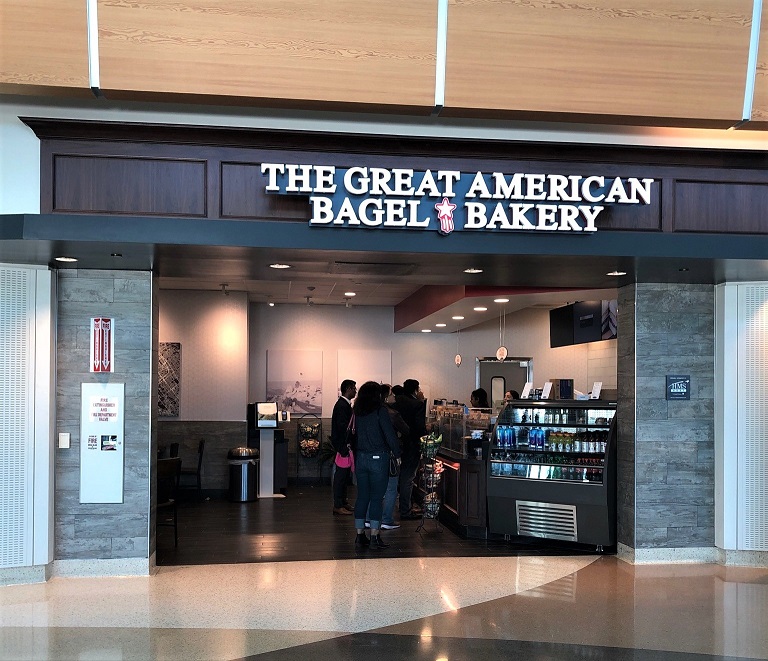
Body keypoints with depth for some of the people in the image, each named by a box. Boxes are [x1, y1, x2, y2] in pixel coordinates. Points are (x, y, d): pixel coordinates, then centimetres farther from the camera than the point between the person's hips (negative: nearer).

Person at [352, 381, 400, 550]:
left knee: (362, 497, 11)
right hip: (378, 458, -5)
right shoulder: (380, 411, -11)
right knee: (377, 498, 0)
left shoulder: (357, 412, 5)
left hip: (360, 458, 5)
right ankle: (374, 538, 1)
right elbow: (390, 435, -12)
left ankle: (360, 536, 15)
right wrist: (397, 454, -1)